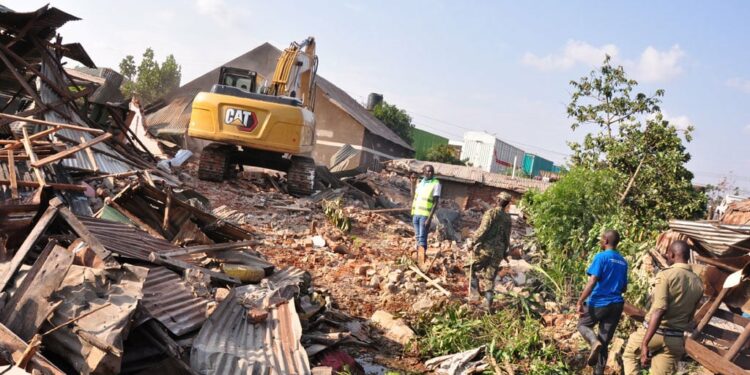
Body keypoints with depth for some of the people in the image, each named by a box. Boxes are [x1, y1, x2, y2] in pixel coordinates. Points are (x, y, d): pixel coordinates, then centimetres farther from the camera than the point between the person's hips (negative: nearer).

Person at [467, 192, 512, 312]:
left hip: (485, 248, -5)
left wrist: (473, 241, -12)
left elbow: (483, 229, -18)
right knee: (490, 277, 8)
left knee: (475, 269, 19)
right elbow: (507, 237, 15)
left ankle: (476, 289, 14)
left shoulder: (492, 212, -9)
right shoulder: (508, 218, 9)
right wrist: (504, 252, 25)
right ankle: (488, 304, 4)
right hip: (498, 251, 5)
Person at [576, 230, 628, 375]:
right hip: (616, 304, 5)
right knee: (604, 341, 10)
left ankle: (594, 342, -11)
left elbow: (592, 282, -17)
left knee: (583, 325, 18)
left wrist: (580, 302, -16)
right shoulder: (623, 262, 12)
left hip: (599, 302, -5)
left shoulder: (601, 257, -9)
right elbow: (623, 288, 18)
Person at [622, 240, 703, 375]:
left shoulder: (666, 275, -15)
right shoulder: (698, 283, 5)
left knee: (630, 355, 22)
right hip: (676, 339, 5)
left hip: (655, 333, -5)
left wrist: (645, 343, -27)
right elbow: (690, 316, 13)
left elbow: (659, 311, -25)